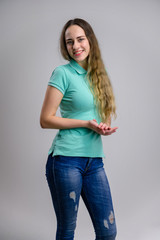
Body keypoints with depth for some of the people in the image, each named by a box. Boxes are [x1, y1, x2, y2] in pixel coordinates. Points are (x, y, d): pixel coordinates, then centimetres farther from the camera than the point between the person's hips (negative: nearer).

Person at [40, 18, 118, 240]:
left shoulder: (97, 74, 12)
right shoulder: (63, 73, -5)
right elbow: (45, 120, -9)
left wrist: (104, 127, -4)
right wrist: (87, 123, -14)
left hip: (95, 161, 6)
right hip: (67, 160, -5)